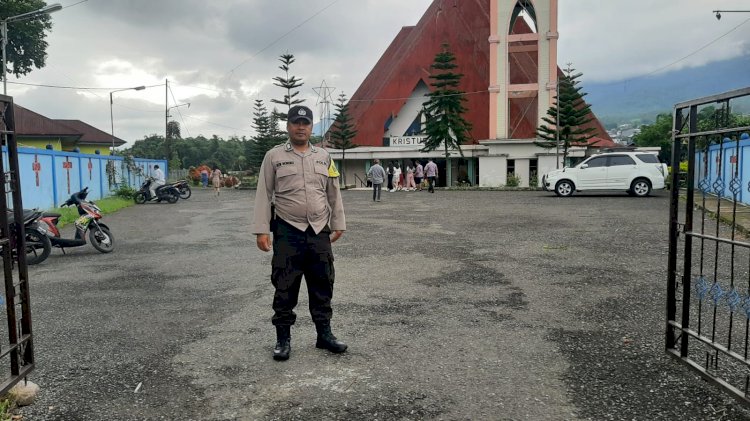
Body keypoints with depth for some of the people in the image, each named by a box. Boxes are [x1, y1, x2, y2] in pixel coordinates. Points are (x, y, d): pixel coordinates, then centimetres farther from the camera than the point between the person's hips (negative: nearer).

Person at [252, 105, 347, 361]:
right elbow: (263, 195, -2)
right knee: (285, 288, 3)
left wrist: (338, 224, 8)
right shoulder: (274, 156, 1)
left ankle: (324, 334, 23)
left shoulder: (324, 157, 11)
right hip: (287, 232, -3)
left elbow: (334, 194, 13)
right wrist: (261, 230, -8)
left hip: (320, 232, 3)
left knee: (322, 286, 10)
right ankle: (283, 339, 16)